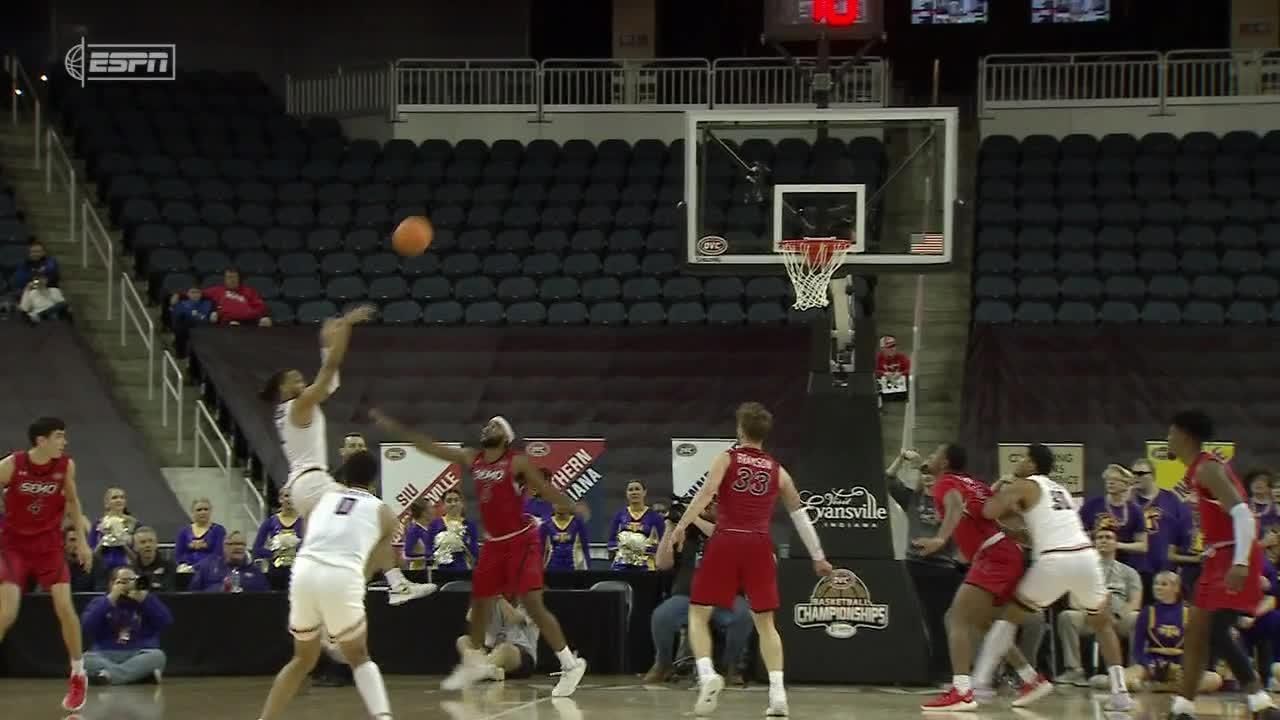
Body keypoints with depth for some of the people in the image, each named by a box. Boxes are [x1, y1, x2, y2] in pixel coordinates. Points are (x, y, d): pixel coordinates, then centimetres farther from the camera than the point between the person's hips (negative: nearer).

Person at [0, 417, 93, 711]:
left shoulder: (66, 465, -7)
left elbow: (72, 501, 11)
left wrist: (82, 540, 10)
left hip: (49, 546, 2)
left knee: (64, 607, -6)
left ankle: (78, 675, 11)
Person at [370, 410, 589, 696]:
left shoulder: (517, 462, -10)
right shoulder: (471, 458, 6)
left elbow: (544, 487, -13)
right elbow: (430, 447, 9)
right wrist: (395, 428, 7)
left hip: (521, 540, -7)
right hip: (494, 543, 7)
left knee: (532, 604, -14)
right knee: (479, 602, 16)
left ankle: (570, 663, -9)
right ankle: (474, 662, 35)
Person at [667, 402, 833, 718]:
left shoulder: (726, 458, 7)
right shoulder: (777, 471, 15)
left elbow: (707, 492, -12)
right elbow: (800, 514, 19)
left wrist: (681, 525, -14)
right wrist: (818, 558, 26)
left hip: (725, 541, -2)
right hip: (759, 546, 2)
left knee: (698, 614, 7)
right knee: (765, 622, 12)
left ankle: (707, 674, -18)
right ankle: (778, 694, -1)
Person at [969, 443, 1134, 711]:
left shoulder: (1023, 485, 10)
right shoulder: (1059, 489, 30)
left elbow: (990, 512, -2)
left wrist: (1000, 496, 19)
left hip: (1055, 560, -5)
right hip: (1086, 556, 5)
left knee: (1010, 615, 14)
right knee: (1102, 623, 25)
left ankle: (979, 682, 8)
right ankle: (1120, 692, 14)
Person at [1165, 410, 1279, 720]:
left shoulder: (1207, 468, -15)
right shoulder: (1198, 470, 15)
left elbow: (1242, 513, -23)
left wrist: (1241, 563, -31)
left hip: (1234, 559, -10)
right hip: (1219, 558, 10)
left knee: (1217, 633, -17)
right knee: (1195, 631, 12)